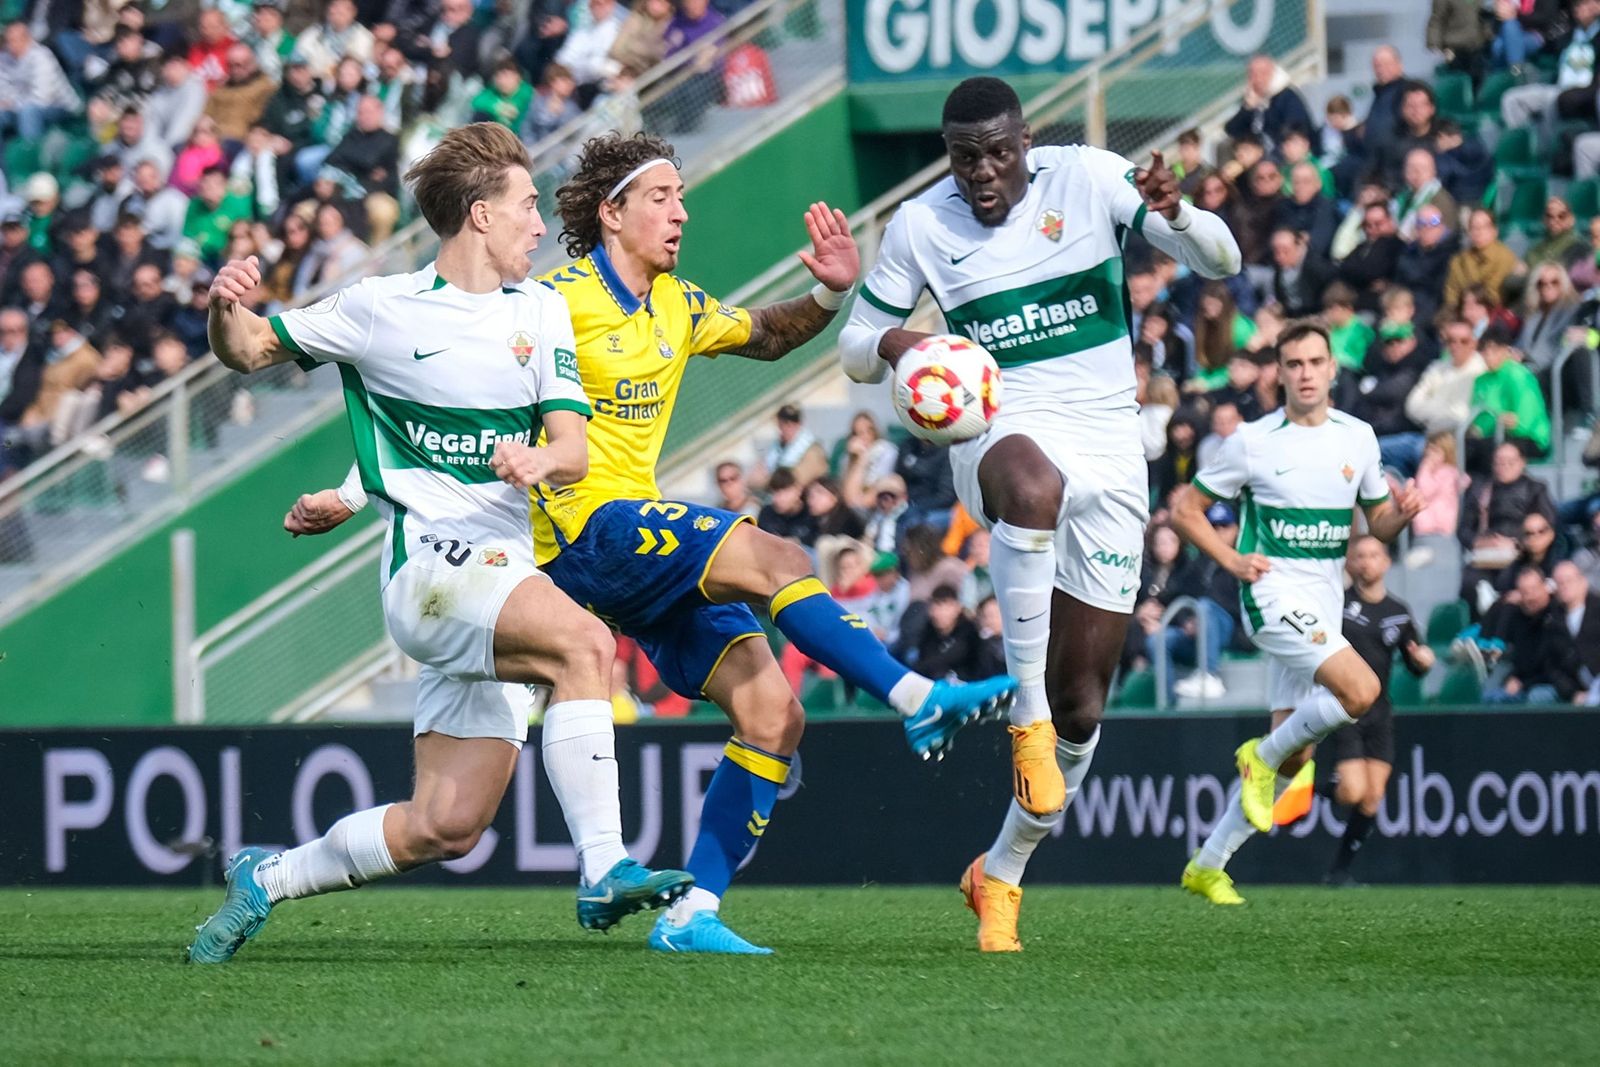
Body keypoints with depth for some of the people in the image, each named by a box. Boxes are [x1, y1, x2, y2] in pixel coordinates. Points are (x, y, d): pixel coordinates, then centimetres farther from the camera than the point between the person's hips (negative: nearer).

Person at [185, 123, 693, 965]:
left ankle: (266, 879, 21)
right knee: (583, 643, -32)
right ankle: (603, 868, -35)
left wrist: (541, 459, -20)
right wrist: (225, 308, -12)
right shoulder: (378, 309, 1)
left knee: (444, 829, 0)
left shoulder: (541, 312, 13)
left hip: (506, 572, 6)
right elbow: (247, 353, 12)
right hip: (429, 562, -5)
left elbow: (573, 450, 4)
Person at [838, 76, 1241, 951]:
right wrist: (889, 343, -15)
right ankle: (1027, 711, -37)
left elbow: (1221, 263, -6)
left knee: (1083, 701, 2)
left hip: (1108, 447, 1)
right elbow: (854, 349, 10)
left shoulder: (1089, 179, -3)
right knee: (1034, 485, -43)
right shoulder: (919, 226, 0)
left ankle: (1003, 871, 22)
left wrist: (1173, 212, -28)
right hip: (1000, 429, -1)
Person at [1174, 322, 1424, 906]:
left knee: (1293, 754, 7)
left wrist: (1401, 512, -7)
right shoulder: (1253, 441, -5)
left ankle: (1208, 866, 17)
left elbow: (1378, 524, 16)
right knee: (1362, 689, -27)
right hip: (1275, 591, -6)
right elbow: (1184, 509, 2)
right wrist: (1233, 561, -11)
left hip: (1324, 605, 6)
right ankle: (1264, 754, -3)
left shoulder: (1358, 437, 8)